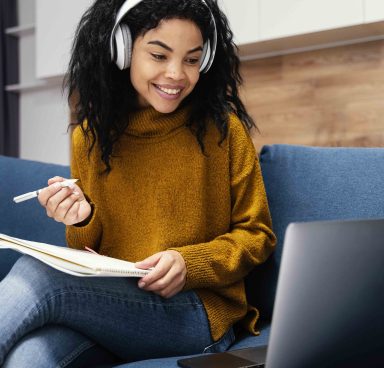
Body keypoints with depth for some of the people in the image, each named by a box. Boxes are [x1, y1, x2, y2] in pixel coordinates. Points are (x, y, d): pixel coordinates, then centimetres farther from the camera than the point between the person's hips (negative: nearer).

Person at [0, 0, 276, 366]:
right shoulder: (90, 136, 10)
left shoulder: (223, 129, 2)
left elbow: (257, 235, 5)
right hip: (101, 303, 3)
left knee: (35, 272, -28)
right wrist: (82, 221, -7)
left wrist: (190, 264, -13)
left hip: (196, 312, -2)